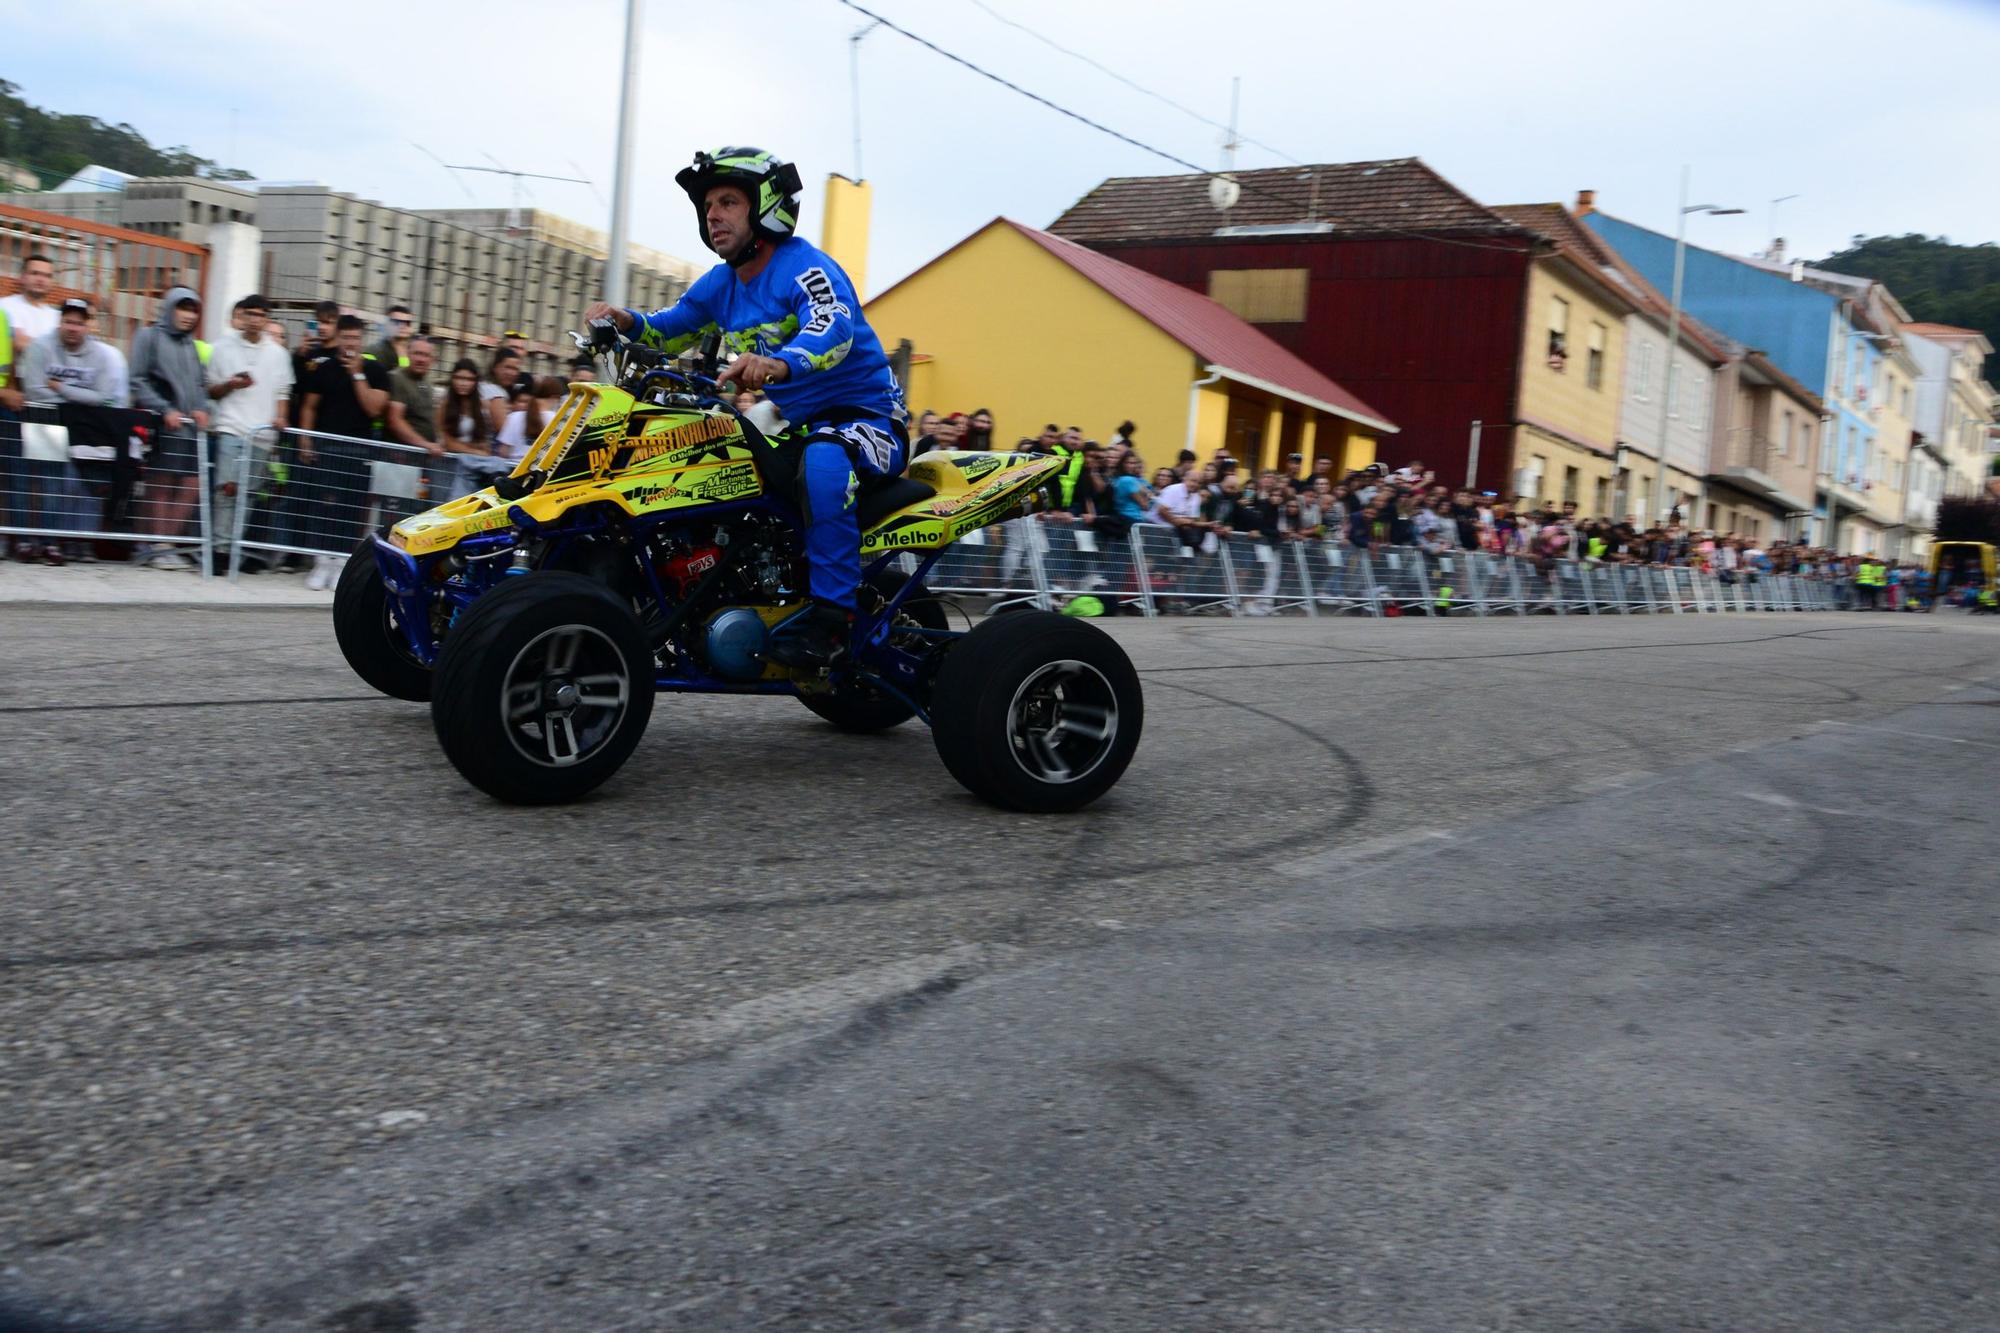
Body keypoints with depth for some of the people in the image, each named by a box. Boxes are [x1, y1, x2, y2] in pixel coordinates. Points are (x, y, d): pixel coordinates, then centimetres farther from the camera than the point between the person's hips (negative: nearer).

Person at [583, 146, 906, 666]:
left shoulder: (805, 266, -16)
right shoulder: (721, 282, 11)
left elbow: (834, 331, -35)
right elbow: (669, 329, 16)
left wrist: (778, 363, -55)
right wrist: (625, 321, -7)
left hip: (867, 416, -9)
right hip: (795, 423, 9)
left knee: (824, 461, -41)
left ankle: (831, 610, -38)